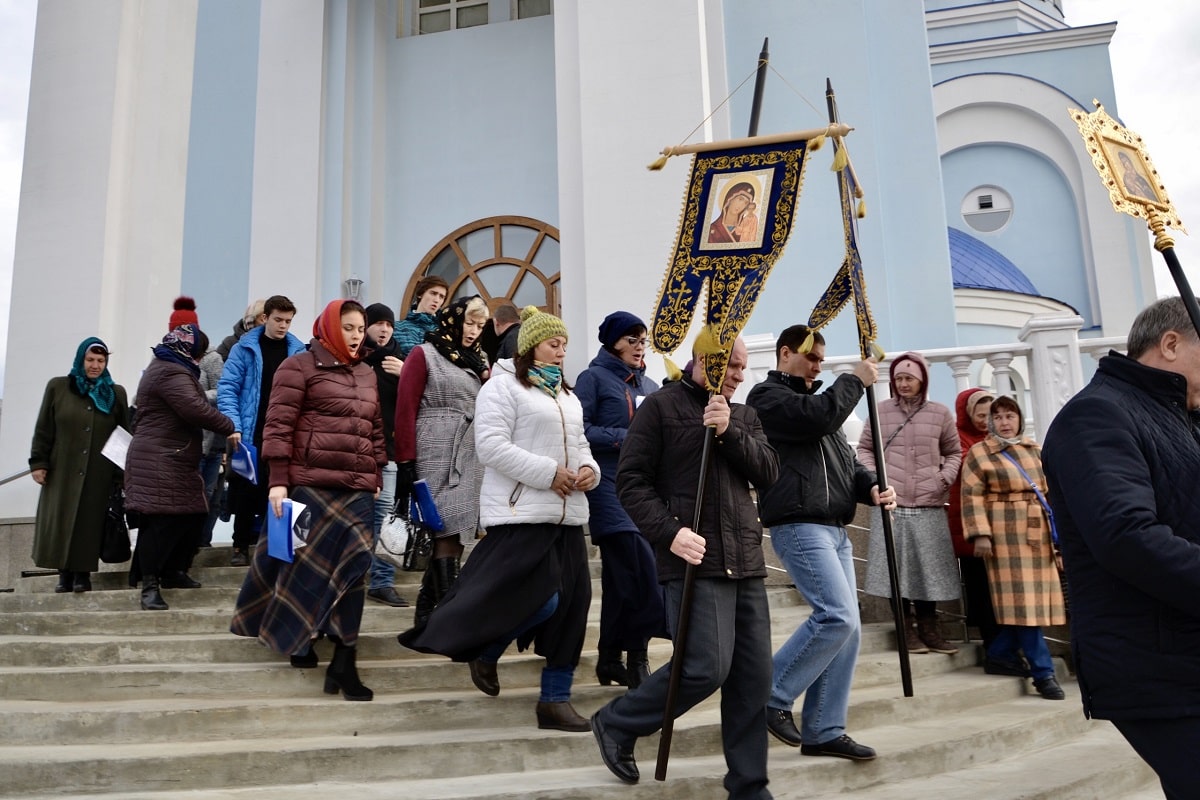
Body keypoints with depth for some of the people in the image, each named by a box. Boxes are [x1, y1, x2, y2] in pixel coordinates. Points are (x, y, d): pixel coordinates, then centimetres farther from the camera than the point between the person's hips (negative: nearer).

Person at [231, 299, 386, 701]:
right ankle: (297, 635, 25)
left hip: (358, 488, 5)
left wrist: (377, 479, 18)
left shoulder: (367, 374, 18)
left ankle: (344, 661, -2)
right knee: (307, 561, 2)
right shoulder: (300, 366, 1)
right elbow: (278, 425, -6)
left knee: (351, 563, -3)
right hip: (310, 484, -5)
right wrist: (277, 480, -11)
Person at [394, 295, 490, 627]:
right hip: (436, 456, -6)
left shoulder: (477, 360, 20)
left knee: (454, 532, 4)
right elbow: (405, 409, -6)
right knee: (448, 531, -11)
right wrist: (406, 462, -12)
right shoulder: (424, 354, 2)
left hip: (471, 457, 6)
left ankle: (426, 611, 14)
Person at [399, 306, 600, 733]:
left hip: (568, 515, 8)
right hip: (521, 512, -8)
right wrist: (548, 473, -19)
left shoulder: (567, 395, 22)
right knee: (541, 600, -15)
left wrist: (589, 468, 1)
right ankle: (485, 652, 15)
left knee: (571, 603, 5)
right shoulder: (503, 386, -4)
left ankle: (555, 699, 16)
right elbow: (492, 446, -15)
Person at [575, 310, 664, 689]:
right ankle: (635, 657, -2)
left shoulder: (650, 387, 19)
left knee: (622, 578, 10)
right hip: (611, 487, -6)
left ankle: (612, 657, 18)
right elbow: (580, 431, -9)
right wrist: (627, 438, -13)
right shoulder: (594, 378, 1)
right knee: (643, 572, -14)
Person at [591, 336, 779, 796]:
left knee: (753, 677, 6)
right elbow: (630, 480, -6)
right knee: (708, 668, -12)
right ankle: (616, 724, 12)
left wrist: (729, 432, -10)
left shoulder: (743, 415, 18)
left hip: (746, 562, 7)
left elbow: (768, 474, 5)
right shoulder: (662, 406, -1)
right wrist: (669, 532, -18)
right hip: (695, 560, -6)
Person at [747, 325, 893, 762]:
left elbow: (846, 460, 22)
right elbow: (817, 417, -19)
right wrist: (854, 380, -4)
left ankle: (823, 731, 11)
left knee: (846, 628, 5)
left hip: (834, 528, 9)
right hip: (799, 526, -9)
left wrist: (870, 487, 2)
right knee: (836, 616, -18)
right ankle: (771, 695, -2)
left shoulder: (813, 401, 27)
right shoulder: (767, 395, 0)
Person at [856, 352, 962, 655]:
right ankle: (906, 630, 9)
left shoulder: (940, 413, 8)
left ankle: (929, 629, 15)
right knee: (896, 565, 0)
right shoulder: (880, 411, 5)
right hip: (890, 502, -1)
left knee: (928, 566, 4)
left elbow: (954, 452, 15)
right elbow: (865, 448, 12)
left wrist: (946, 477, -2)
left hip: (929, 504, 1)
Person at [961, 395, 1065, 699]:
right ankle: (1043, 672, -4)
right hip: (1006, 533, -6)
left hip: (1040, 532, 7)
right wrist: (980, 534, -16)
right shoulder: (978, 453, -1)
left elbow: (1051, 489, 21)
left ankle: (1000, 654, 18)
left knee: (1034, 597, 5)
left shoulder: (1035, 450, 17)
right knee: (1022, 599, -7)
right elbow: (973, 496, -8)